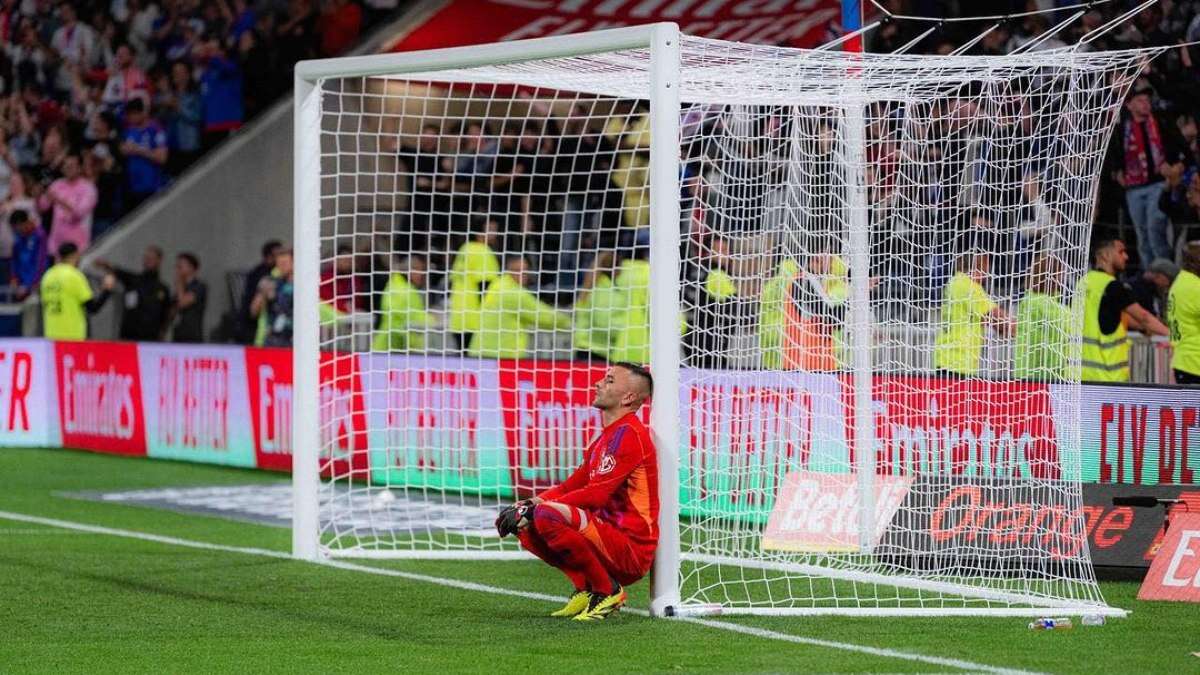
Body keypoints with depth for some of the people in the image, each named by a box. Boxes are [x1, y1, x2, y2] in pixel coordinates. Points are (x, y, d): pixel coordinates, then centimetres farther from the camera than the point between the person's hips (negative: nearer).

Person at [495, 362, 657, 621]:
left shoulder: (629, 434, -12)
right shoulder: (606, 437, 19)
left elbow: (596, 494, -20)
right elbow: (572, 486, 19)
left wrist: (536, 508, -18)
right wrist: (528, 505, 2)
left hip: (632, 549, -10)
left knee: (548, 516, -30)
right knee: (525, 524, 7)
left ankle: (608, 591, -14)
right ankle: (586, 590, 6)